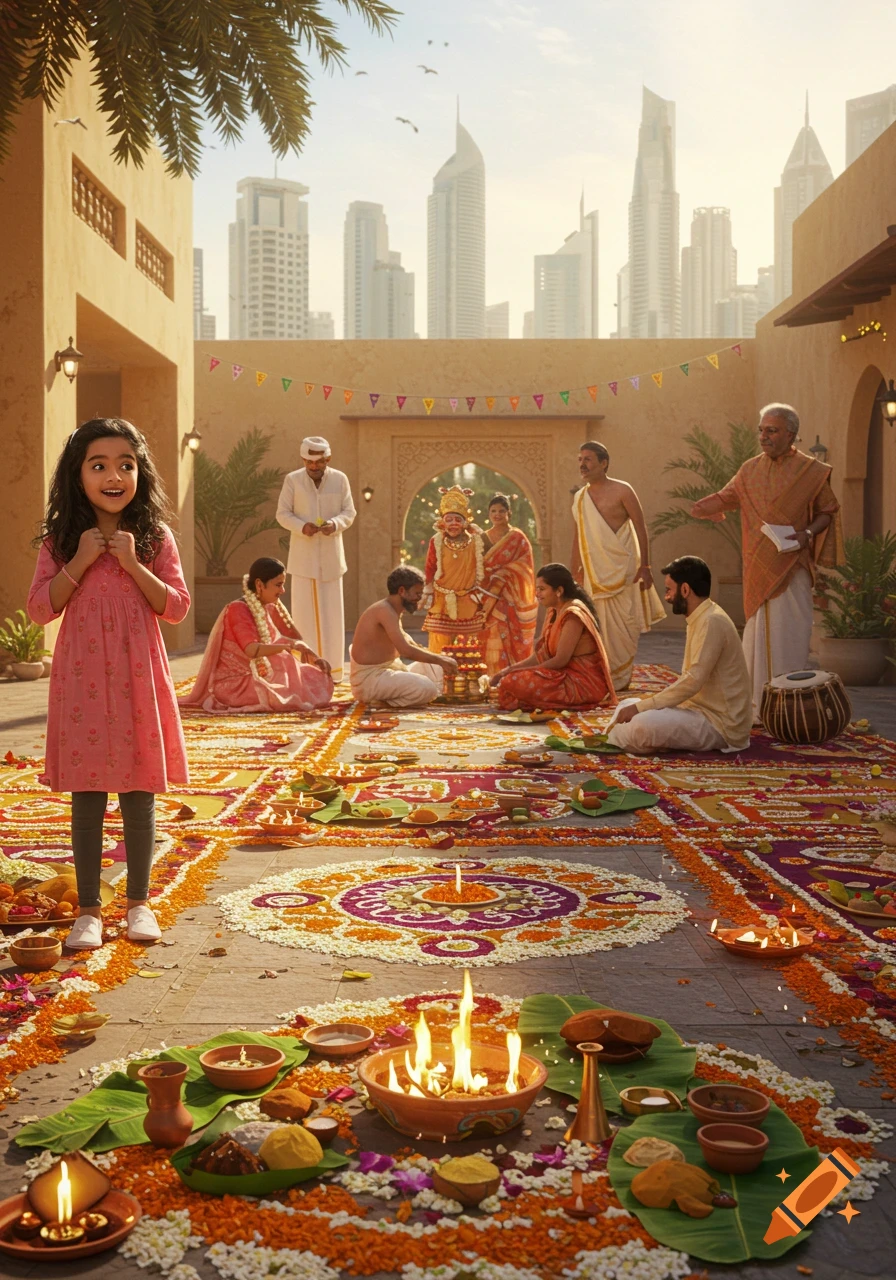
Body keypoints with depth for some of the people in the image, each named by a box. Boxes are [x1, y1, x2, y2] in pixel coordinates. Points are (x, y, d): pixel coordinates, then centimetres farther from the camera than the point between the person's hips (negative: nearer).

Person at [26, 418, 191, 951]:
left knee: (139, 796, 7)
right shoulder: (61, 540, 3)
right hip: (82, 679, 0)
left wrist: (132, 564, -14)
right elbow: (41, 609, -2)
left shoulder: (155, 538, 1)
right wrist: (80, 562, -12)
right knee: (86, 796, 5)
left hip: (138, 678, 0)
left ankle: (139, 902, 22)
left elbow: (177, 607, -3)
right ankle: (89, 910, 16)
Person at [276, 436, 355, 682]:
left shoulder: (340, 479, 0)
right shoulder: (292, 480, -3)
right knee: (303, 613, 0)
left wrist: (335, 523, -18)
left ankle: (332, 670, 13)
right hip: (303, 556, -1)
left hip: (331, 555, 1)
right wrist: (302, 526, -19)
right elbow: (282, 514, -1)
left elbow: (349, 512, 3)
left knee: (331, 613, 6)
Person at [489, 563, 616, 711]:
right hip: (567, 674, 10)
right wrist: (507, 671, -1)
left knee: (514, 682, -20)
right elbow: (540, 655, 9)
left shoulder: (573, 614, -17)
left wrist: (520, 671, -11)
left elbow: (560, 660, -19)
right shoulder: (553, 613, 11)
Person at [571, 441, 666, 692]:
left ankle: (621, 678, 7)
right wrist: (574, 573, 14)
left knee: (621, 626, -2)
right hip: (593, 572, 5)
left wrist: (645, 566, -13)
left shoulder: (621, 491, -5)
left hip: (621, 571, -5)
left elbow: (640, 529, -7)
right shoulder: (579, 498, 11)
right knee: (598, 626, 6)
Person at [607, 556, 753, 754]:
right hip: (701, 709, 10)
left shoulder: (711, 621, -18)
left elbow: (693, 681, -25)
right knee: (627, 706, 13)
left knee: (641, 725, -29)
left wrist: (640, 707, -21)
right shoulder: (700, 618, 13)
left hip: (721, 724, -10)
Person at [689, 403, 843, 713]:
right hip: (758, 568, 4)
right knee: (757, 632, 7)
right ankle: (758, 703, 16)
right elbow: (727, 496, 18)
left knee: (788, 633, -4)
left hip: (791, 567, -4)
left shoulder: (811, 472, -3)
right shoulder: (751, 469, 8)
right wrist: (703, 506, -2)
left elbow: (827, 511, 4)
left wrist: (807, 533, -14)